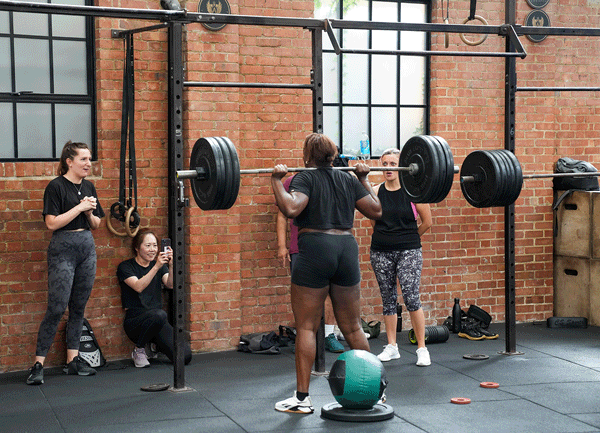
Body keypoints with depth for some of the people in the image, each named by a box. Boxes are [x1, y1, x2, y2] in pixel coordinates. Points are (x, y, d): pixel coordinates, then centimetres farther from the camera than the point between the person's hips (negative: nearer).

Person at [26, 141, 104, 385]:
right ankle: (38, 364, -5)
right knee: (56, 309, -10)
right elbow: (52, 223, -16)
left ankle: (73, 360, 17)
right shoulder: (56, 187, -8)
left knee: (79, 307, 9)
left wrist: (90, 212, -4)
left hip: (87, 248, 7)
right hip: (63, 249, -7)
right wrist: (79, 207, -15)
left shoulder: (88, 187, 12)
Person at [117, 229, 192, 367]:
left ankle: (156, 345, 16)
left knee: (185, 356, -17)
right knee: (159, 314, -38)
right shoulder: (125, 267, 0)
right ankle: (139, 350, -11)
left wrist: (171, 266, -23)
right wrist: (156, 267, -28)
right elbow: (138, 287, -18)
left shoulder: (160, 265, 14)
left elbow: (170, 284, -5)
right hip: (135, 321, -4)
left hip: (157, 321, 4)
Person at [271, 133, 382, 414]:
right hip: (347, 249, 5)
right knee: (352, 327, 13)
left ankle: (302, 399, 1)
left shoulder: (305, 179, -4)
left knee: (306, 327, 0)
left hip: (315, 249, -5)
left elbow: (290, 208, -22)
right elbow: (376, 211, 13)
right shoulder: (349, 180, 12)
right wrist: (364, 180, 22)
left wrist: (277, 180, -10)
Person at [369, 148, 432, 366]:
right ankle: (391, 347, 20)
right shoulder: (376, 192, 1)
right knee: (388, 299, 9)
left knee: (411, 297, -10)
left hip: (409, 252, -3)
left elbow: (427, 222, 2)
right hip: (381, 252, 3)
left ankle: (422, 348, 0)